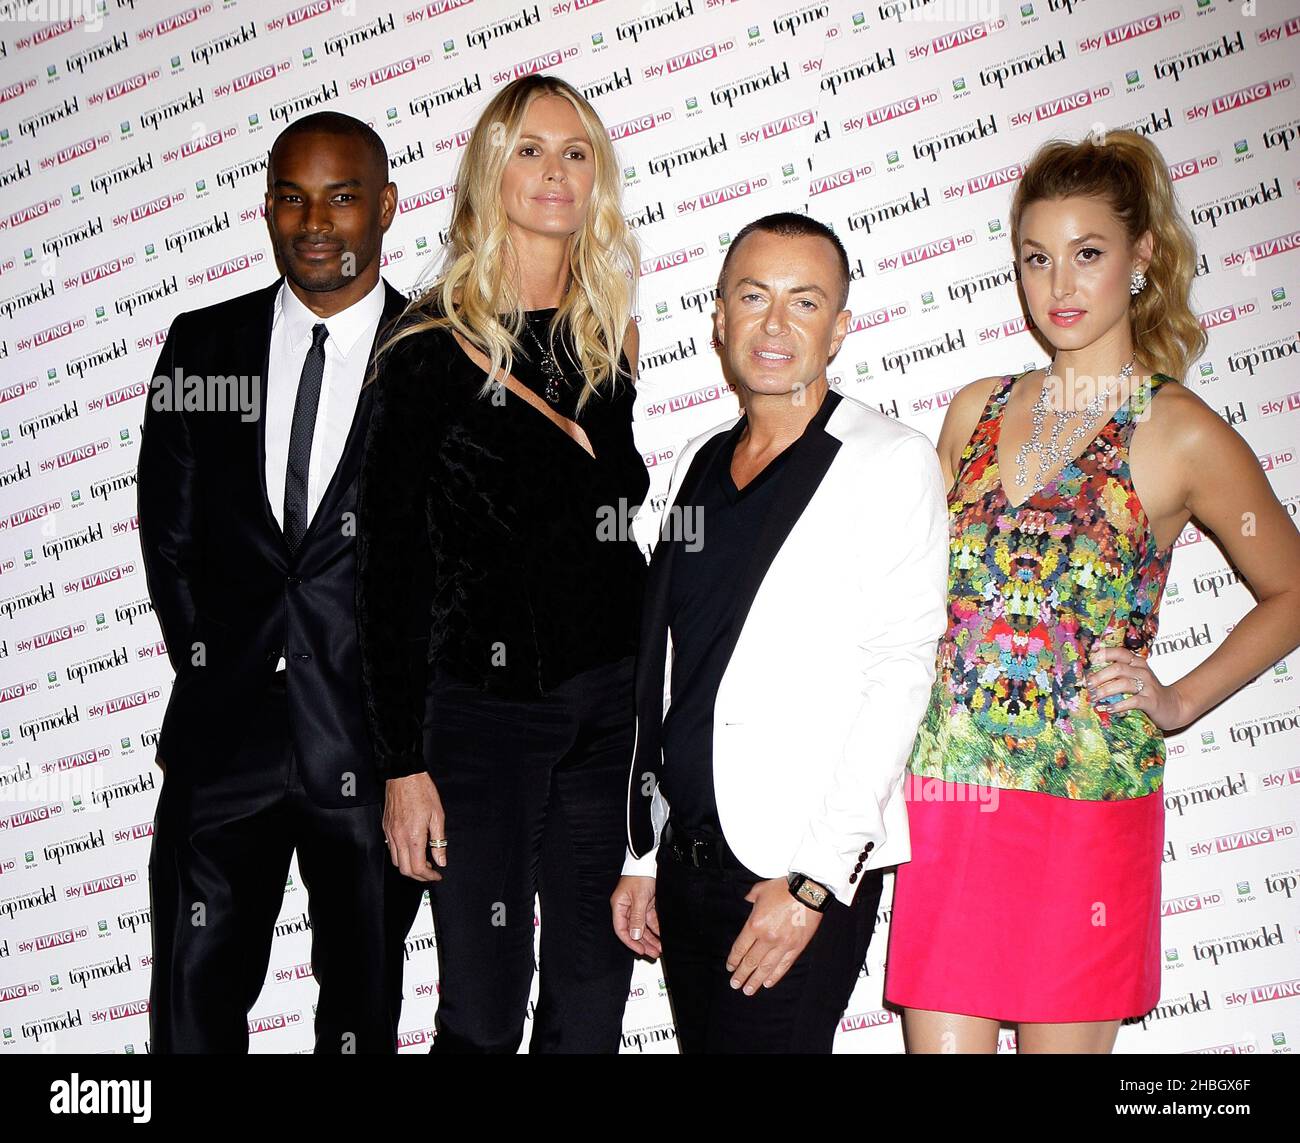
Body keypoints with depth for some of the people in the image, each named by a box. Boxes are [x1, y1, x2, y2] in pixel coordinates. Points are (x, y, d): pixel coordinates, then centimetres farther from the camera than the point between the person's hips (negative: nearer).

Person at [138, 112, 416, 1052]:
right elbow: (168, 526, 10)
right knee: (195, 999, 7)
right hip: (223, 734, 2)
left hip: (370, 738, -2)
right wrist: (207, 664, 4)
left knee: (362, 1001, 13)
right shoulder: (202, 345, 6)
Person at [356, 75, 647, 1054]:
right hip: (482, 706, -4)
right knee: (484, 1016, 3)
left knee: (595, 1002, 11)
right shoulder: (430, 348, -6)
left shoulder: (608, 341, 10)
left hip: (611, 705, 5)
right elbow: (390, 567, -7)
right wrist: (404, 763, -10)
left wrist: (649, 695, 13)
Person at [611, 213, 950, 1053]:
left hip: (804, 870, -5)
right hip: (684, 858, 6)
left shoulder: (892, 463, -6)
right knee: (700, 1039, 11)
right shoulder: (700, 464, 12)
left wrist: (815, 880, -17)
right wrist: (641, 856, 13)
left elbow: (898, 675, -13)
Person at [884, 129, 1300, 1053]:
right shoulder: (977, 411, 10)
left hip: (1087, 795, -3)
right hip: (948, 789, 4)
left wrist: (1178, 701, -1)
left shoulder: (1181, 435, -3)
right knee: (939, 1037, 5)